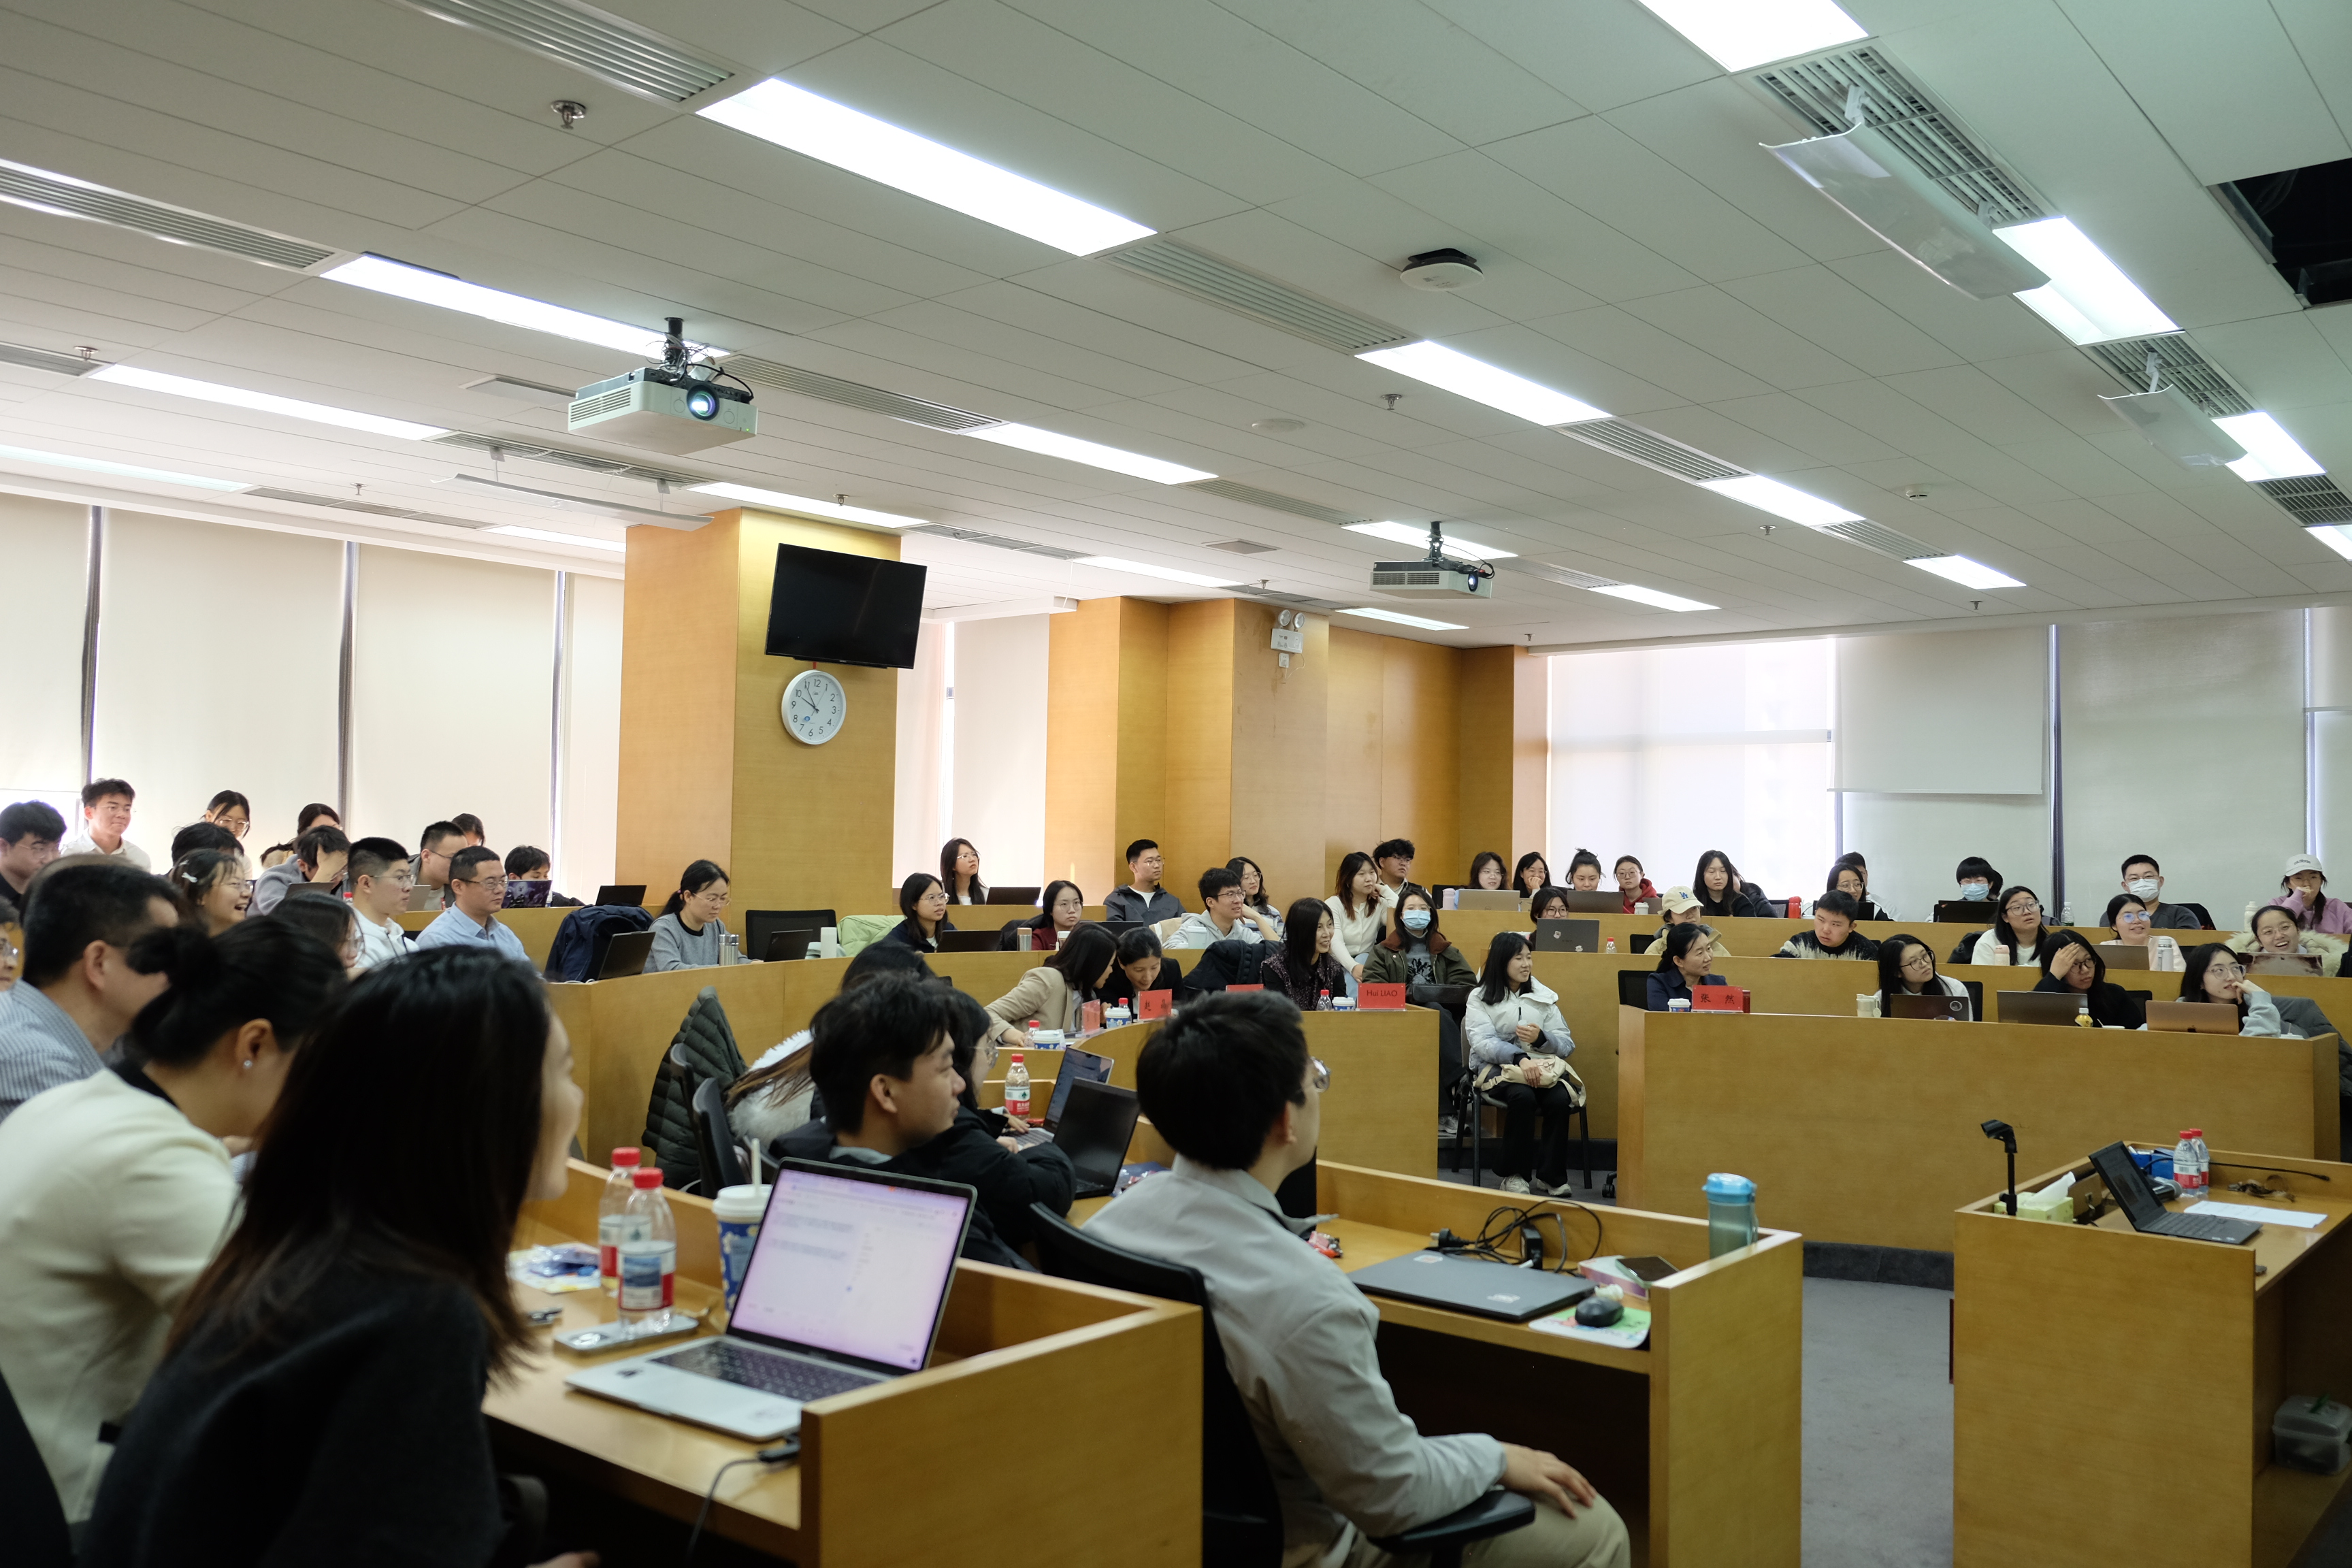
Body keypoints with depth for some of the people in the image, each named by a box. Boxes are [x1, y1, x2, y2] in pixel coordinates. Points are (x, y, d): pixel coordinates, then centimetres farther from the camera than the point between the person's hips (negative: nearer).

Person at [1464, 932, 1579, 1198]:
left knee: (1560, 1099, -30)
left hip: (1542, 1066, 3)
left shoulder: (1544, 996, 17)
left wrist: (1541, 1039, -12)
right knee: (1522, 1096, -35)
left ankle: (1550, 1175, -14)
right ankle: (1516, 1174, -19)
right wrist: (1520, 1058, -28)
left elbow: (1568, 1045, 10)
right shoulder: (1480, 998, 7)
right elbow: (1483, 1043, -10)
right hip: (1498, 1069, -3)